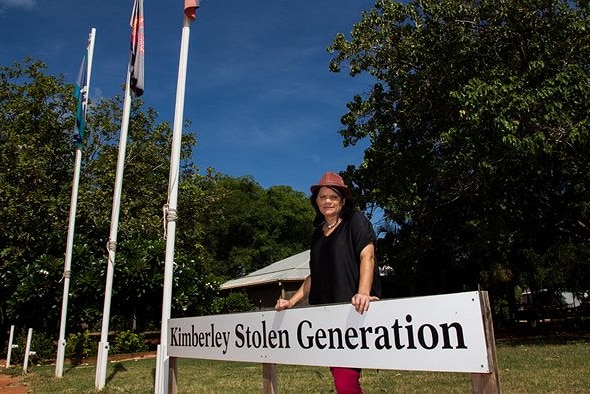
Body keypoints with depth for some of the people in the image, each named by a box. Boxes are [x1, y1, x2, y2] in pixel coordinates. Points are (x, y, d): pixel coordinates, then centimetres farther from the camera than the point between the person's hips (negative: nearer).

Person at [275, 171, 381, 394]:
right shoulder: (318, 234, 20)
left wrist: (363, 293, -26)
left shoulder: (356, 221, 3)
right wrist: (291, 302, 15)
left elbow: (367, 256, -10)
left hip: (352, 311, -6)